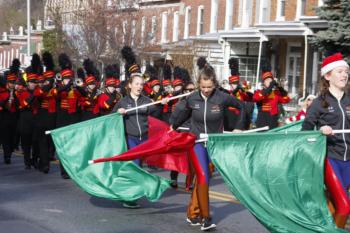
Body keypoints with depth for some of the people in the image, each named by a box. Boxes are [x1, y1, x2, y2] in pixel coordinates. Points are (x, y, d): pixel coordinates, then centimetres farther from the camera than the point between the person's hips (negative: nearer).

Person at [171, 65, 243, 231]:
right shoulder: (192, 99, -8)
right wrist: (174, 126, 26)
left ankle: (192, 214, 21)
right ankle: (205, 217, -6)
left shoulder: (222, 98, -14)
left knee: (200, 178, 9)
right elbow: (185, 113, 13)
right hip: (196, 142, 0)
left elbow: (243, 107, 0)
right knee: (203, 177, -12)